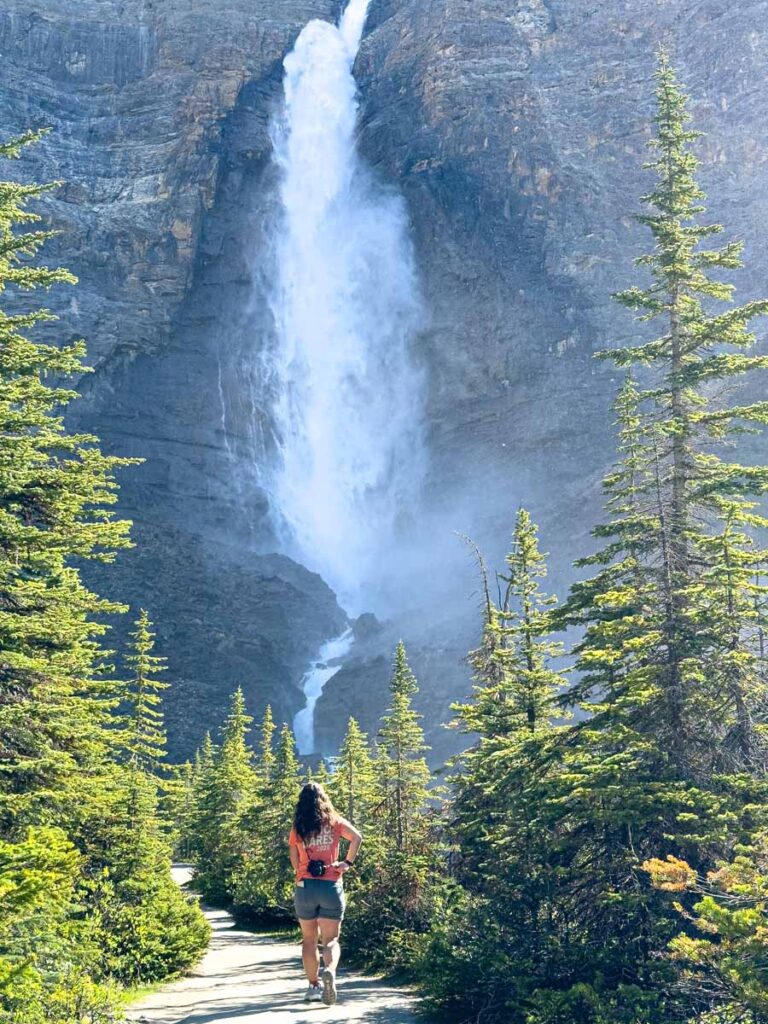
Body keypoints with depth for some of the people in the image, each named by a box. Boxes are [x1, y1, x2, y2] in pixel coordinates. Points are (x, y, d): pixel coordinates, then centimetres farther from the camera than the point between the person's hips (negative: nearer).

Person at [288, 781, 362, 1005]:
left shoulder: (297, 828, 4)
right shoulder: (334, 822, 2)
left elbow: (294, 861, 7)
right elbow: (357, 837, -12)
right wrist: (348, 862, -3)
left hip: (305, 886, 1)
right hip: (331, 886, -1)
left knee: (309, 939, 14)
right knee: (331, 939, 3)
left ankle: (314, 986, 13)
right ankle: (330, 971, -26)